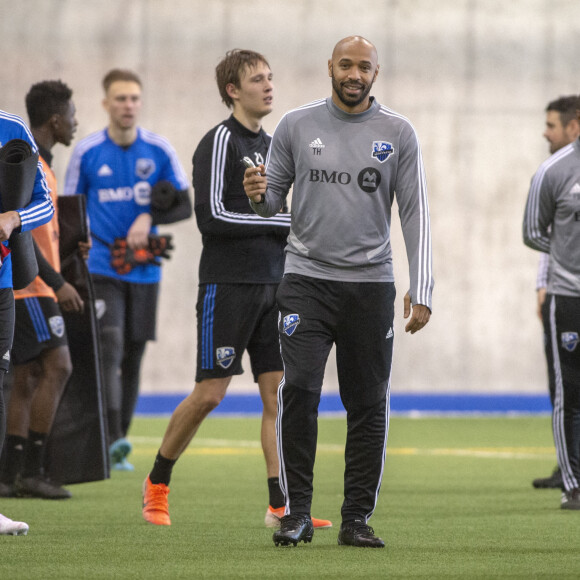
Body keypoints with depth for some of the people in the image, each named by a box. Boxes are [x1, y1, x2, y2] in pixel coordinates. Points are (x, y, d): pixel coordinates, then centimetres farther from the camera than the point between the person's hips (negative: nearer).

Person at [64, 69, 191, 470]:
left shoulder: (160, 151, 1)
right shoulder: (87, 153, -1)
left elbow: (184, 205, 5)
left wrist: (150, 217, -14)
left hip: (145, 271, 2)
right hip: (102, 268, -2)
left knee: (133, 359, 7)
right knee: (110, 347, -19)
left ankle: (118, 449, 16)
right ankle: (113, 439, -28)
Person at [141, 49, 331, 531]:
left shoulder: (270, 144, 16)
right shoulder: (220, 141, -8)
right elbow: (211, 217, -16)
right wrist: (281, 222, -14)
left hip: (272, 285, 7)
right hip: (227, 286, -7)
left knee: (278, 392, 0)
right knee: (210, 393, -4)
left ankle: (280, 507, -1)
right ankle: (158, 482, 15)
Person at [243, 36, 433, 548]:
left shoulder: (397, 133, 3)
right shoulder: (297, 125, 4)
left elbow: (415, 214, 2)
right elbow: (273, 198, 11)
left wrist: (421, 290, -5)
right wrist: (259, 194, -15)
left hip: (370, 284, 1)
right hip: (307, 279, -1)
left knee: (368, 405, 3)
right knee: (299, 390, -13)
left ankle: (358, 519, 11)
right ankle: (297, 513, -6)